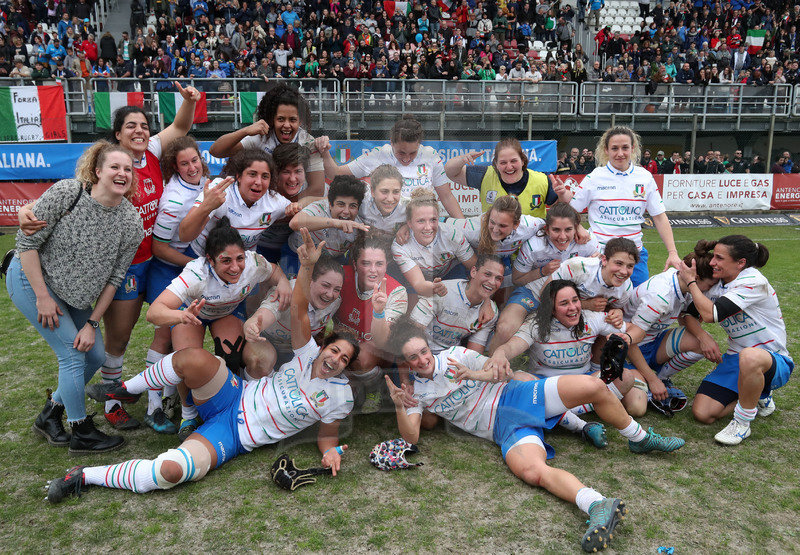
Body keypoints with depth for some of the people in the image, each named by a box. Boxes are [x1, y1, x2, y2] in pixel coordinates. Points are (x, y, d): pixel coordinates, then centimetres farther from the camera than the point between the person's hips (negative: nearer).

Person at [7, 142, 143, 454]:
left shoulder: (132, 224, -14)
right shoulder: (66, 193, -25)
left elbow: (114, 278, -7)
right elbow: (27, 242, -18)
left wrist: (92, 323, -8)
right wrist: (43, 297, -18)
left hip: (72, 292, 6)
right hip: (29, 280, -6)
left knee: (95, 355, 5)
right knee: (73, 353, -11)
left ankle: (49, 416, 27)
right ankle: (82, 434, 5)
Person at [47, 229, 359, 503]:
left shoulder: (340, 397, -6)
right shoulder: (308, 355, -1)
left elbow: (327, 434, 3)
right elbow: (298, 310, -10)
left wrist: (330, 452, -22)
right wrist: (307, 266, -24)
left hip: (234, 437, -3)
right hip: (235, 397, 3)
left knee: (172, 469, -30)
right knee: (194, 358, -30)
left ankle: (85, 477, -8)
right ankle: (127, 390, 1)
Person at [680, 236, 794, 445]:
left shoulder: (753, 282, -20)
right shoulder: (718, 284, 2)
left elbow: (710, 314, -29)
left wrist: (691, 281, -17)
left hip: (773, 361, -7)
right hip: (736, 359, 7)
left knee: (750, 357, -44)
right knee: (702, 413, -9)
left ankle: (742, 423, -22)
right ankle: (758, 398, 17)